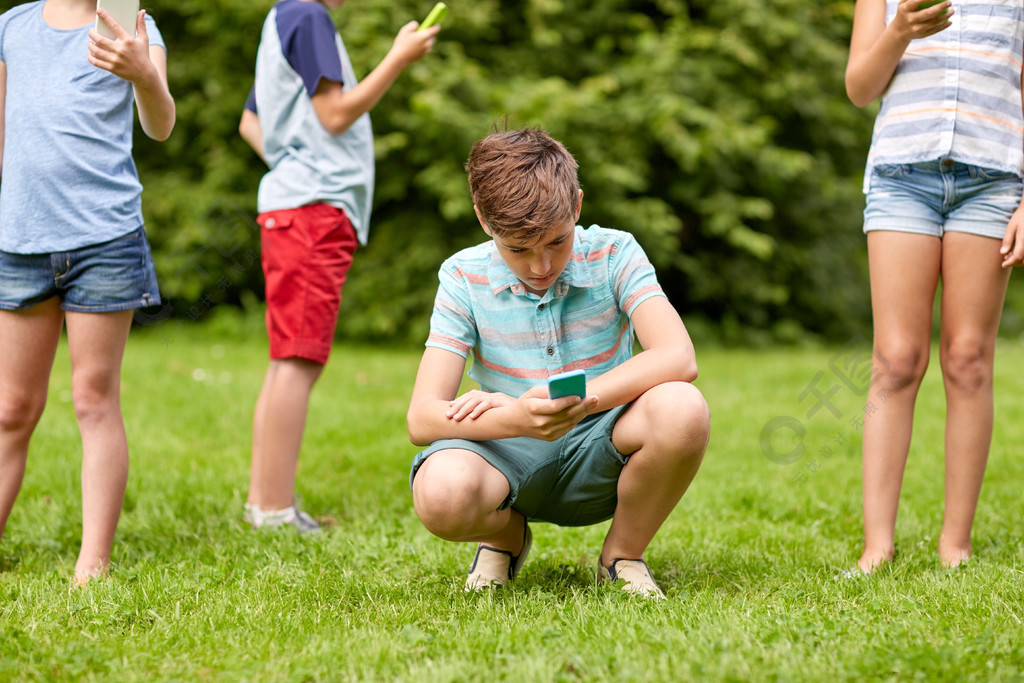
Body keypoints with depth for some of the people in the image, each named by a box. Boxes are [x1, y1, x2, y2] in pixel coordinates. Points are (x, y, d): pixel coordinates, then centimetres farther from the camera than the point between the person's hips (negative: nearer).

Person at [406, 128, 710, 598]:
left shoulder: (612, 255, -8)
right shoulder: (464, 277, -8)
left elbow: (678, 359, -23)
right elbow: (422, 418, -16)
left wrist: (577, 399, -34)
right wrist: (518, 418, -35)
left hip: (597, 455, 1)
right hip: (510, 457, 0)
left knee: (682, 409, -32)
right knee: (440, 492, -36)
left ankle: (623, 554, -3)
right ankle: (505, 535, 4)